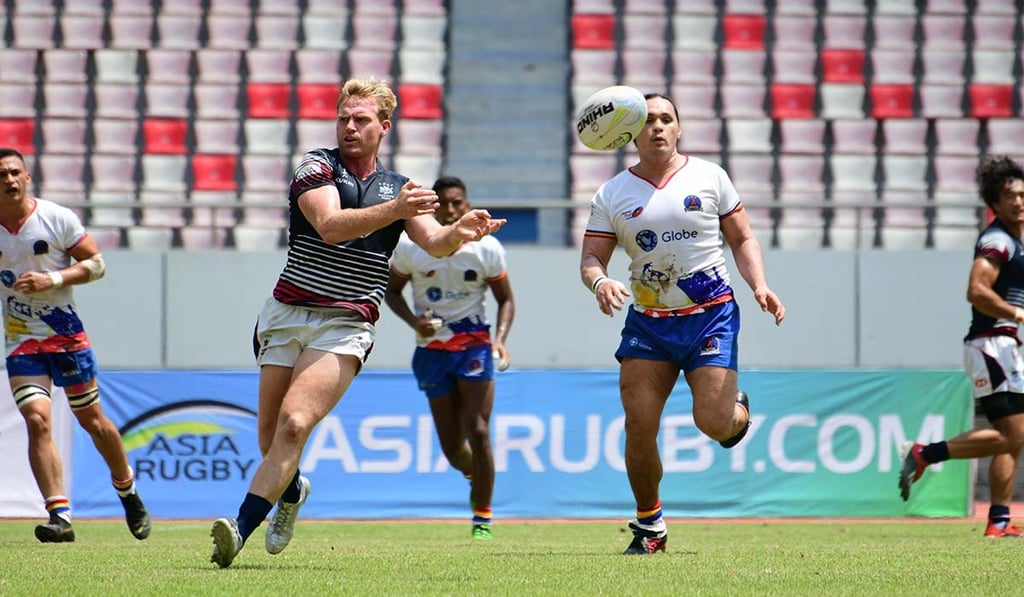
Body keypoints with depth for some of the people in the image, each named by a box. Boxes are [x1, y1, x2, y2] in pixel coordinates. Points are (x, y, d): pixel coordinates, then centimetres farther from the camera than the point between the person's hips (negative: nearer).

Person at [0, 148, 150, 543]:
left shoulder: (58, 218, -6)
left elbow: (96, 263, -5)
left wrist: (51, 280, -18)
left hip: (66, 335, -1)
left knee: (92, 419, 8)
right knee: (37, 421, -17)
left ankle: (127, 492, 33)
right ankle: (59, 515, -21)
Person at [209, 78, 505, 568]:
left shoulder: (399, 188, 12)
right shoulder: (317, 165, 1)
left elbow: (434, 242, -1)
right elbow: (329, 225, -17)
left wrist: (459, 232, -25)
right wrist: (394, 209, -30)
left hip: (346, 326, -1)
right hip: (286, 314, 1)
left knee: (294, 425, -21)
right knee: (270, 437, 7)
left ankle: (241, 529, -25)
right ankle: (292, 490, 41)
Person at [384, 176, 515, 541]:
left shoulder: (487, 248, -7)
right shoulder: (410, 247, -6)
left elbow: (505, 299, 3)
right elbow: (392, 290, 7)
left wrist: (500, 338, -14)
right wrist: (413, 321, -12)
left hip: (474, 345, -1)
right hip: (432, 349, 1)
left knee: (478, 431, -14)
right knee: (451, 446, 4)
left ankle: (482, 517, -1)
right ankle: (474, 477, 40)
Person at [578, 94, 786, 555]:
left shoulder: (709, 176, 4)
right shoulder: (612, 195, 4)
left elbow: (742, 239, 9)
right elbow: (590, 259, 2)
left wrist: (759, 285, -7)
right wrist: (599, 281, -22)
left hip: (711, 314, -1)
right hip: (647, 322, 1)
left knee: (712, 423, -12)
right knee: (638, 426, -9)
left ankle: (737, 410, 27)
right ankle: (648, 525, 9)